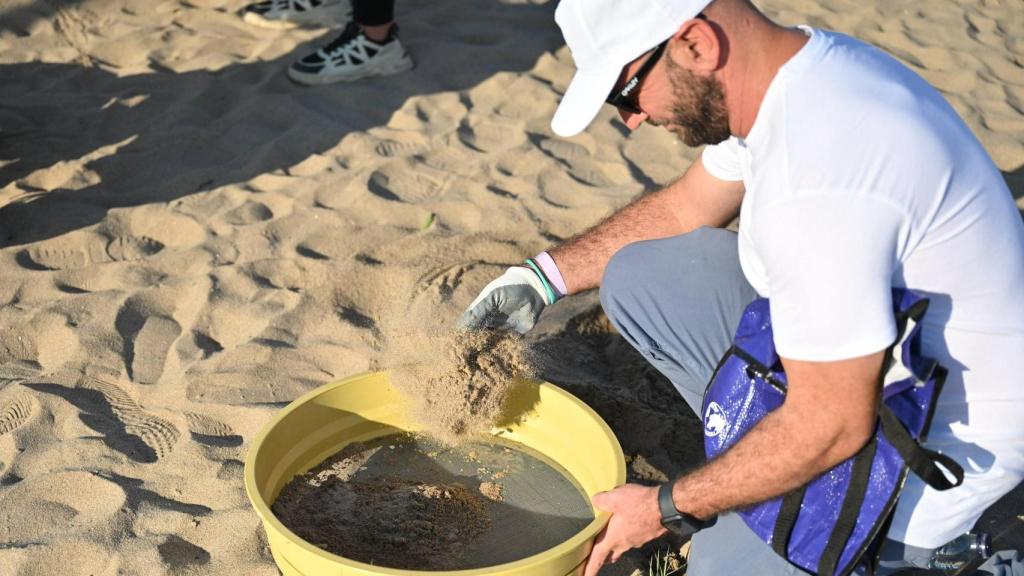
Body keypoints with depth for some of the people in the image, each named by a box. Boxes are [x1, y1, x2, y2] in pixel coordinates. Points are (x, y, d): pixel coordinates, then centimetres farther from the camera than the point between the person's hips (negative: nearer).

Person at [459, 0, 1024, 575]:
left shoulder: (815, 179, -35)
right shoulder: (800, 60, -5)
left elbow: (834, 424, -28)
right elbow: (684, 208, 12)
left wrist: (665, 508, -15)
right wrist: (542, 277, 9)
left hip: (946, 435, -8)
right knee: (637, 279, 4)